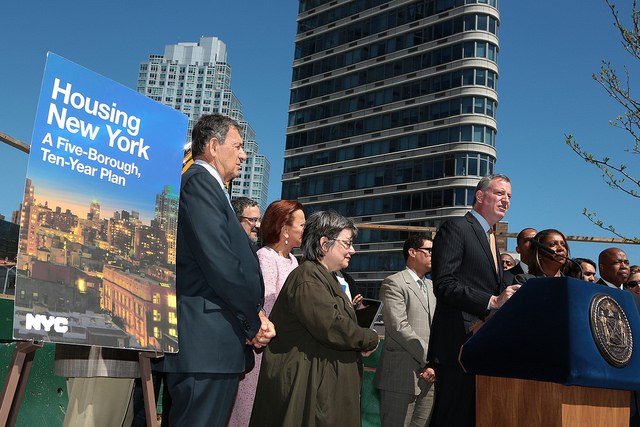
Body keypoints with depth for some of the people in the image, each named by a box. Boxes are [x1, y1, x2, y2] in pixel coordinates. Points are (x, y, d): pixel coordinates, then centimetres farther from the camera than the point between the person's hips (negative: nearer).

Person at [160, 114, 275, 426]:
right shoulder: (200, 181, -8)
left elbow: (238, 259, 16)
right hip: (207, 345, -10)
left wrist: (253, 318, 2)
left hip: (213, 346, 10)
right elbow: (219, 262, -18)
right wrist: (254, 321, -7)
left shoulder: (206, 184, 22)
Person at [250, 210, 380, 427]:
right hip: (306, 383, -10)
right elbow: (331, 327, -24)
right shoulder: (307, 276, -15)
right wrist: (370, 338, -9)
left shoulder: (327, 279, 19)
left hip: (326, 383, 10)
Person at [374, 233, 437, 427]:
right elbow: (399, 327, -14)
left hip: (430, 375, 7)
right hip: (402, 375, -7)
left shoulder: (432, 287, 20)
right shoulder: (394, 283, -4)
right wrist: (430, 359, -12)